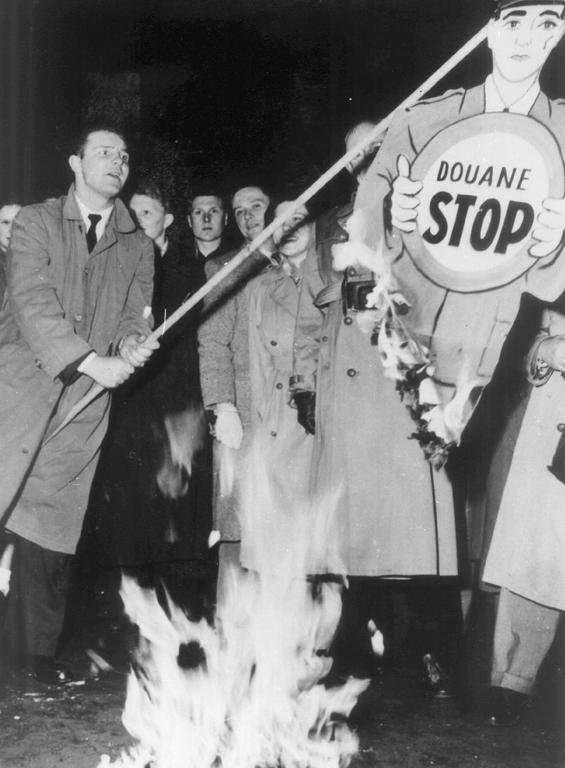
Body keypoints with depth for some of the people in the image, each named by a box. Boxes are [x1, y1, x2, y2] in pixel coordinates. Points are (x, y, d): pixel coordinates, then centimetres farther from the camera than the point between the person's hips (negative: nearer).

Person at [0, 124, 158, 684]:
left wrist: (132, 348, -13)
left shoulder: (137, 247, 17)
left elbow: (135, 317, 11)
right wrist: (93, 362, -17)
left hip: (84, 401, 3)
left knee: (50, 530, 5)